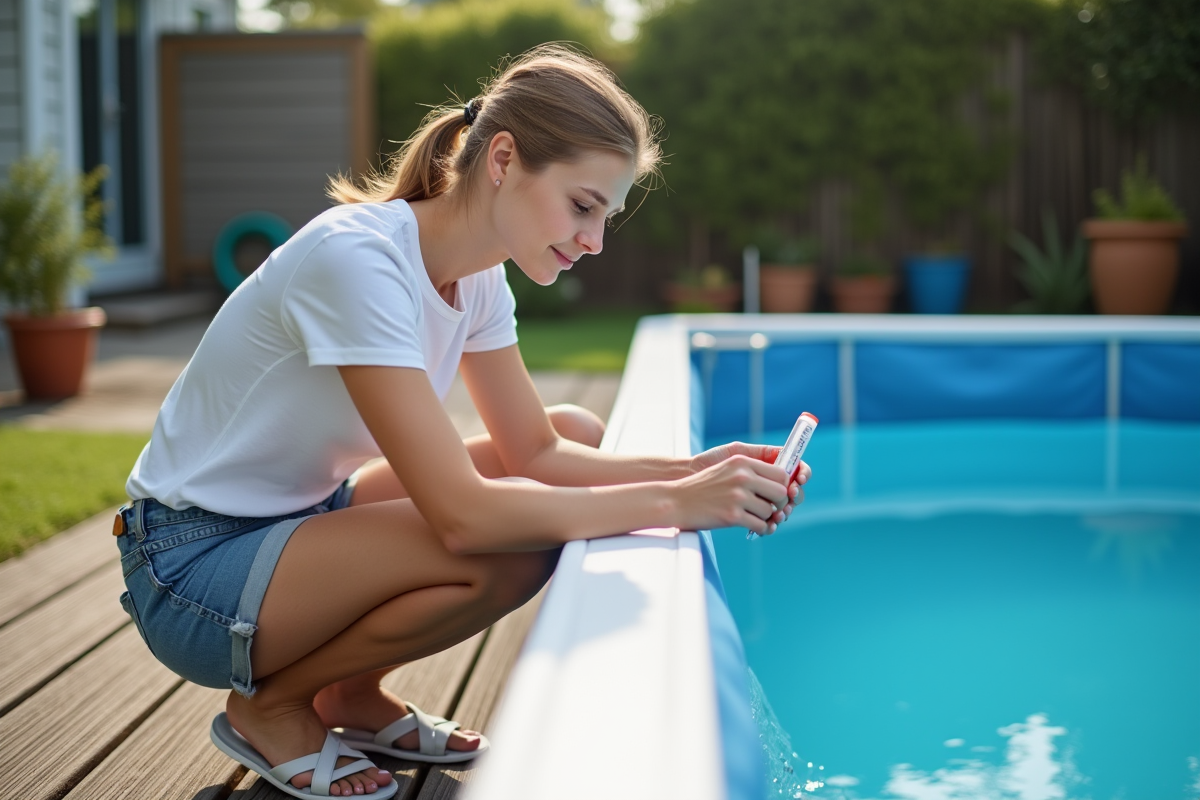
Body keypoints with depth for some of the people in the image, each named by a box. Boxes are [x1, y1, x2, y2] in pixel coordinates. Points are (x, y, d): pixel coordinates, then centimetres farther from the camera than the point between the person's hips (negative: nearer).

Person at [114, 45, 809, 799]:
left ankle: (352, 695, 9)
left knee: (581, 434, 3)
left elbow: (537, 451, 1)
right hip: (195, 565, -9)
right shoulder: (356, 260, -29)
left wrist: (691, 472, -14)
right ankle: (270, 706, -3)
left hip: (307, 515, 9)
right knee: (504, 552, -29)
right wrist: (672, 504, -31)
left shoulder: (477, 277, -1)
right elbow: (462, 514, -34)